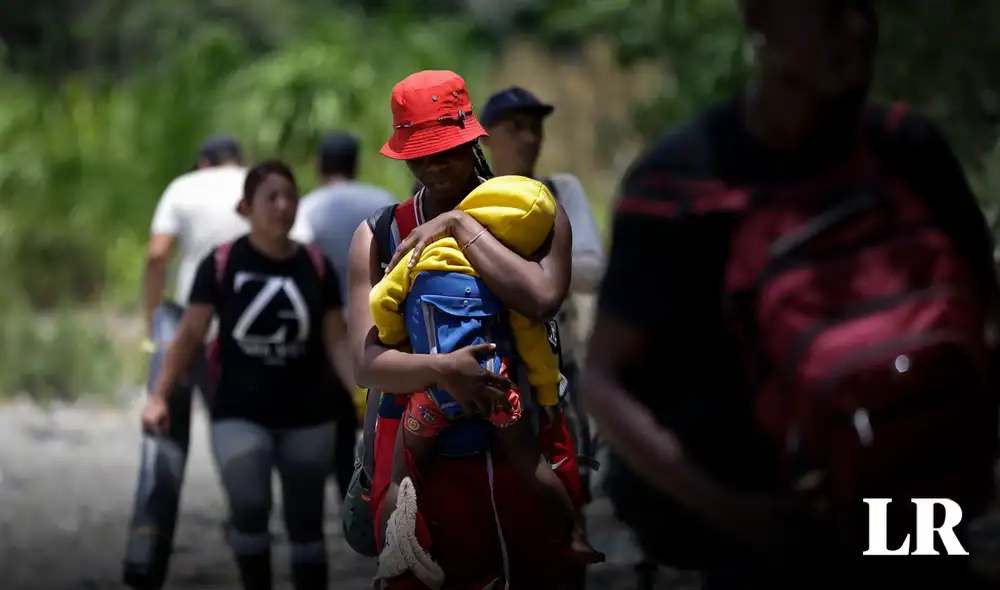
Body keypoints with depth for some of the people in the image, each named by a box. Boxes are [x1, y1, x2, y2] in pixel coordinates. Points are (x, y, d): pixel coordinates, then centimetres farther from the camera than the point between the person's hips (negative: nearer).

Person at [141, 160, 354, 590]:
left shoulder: (316, 267, 0)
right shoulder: (221, 264, -7)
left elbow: (336, 341, 0)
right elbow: (190, 334, -3)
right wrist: (160, 397, -10)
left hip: (308, 416, 3)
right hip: (239, 414, -3)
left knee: (306, 524, 9)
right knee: (249, 508, -22)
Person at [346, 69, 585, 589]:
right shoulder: (379, 236, 3)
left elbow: (541, 298, -20)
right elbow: (367, 364, -6)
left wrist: (459, 225, -13)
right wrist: (439, 369, -25)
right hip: (422, 455, 0)